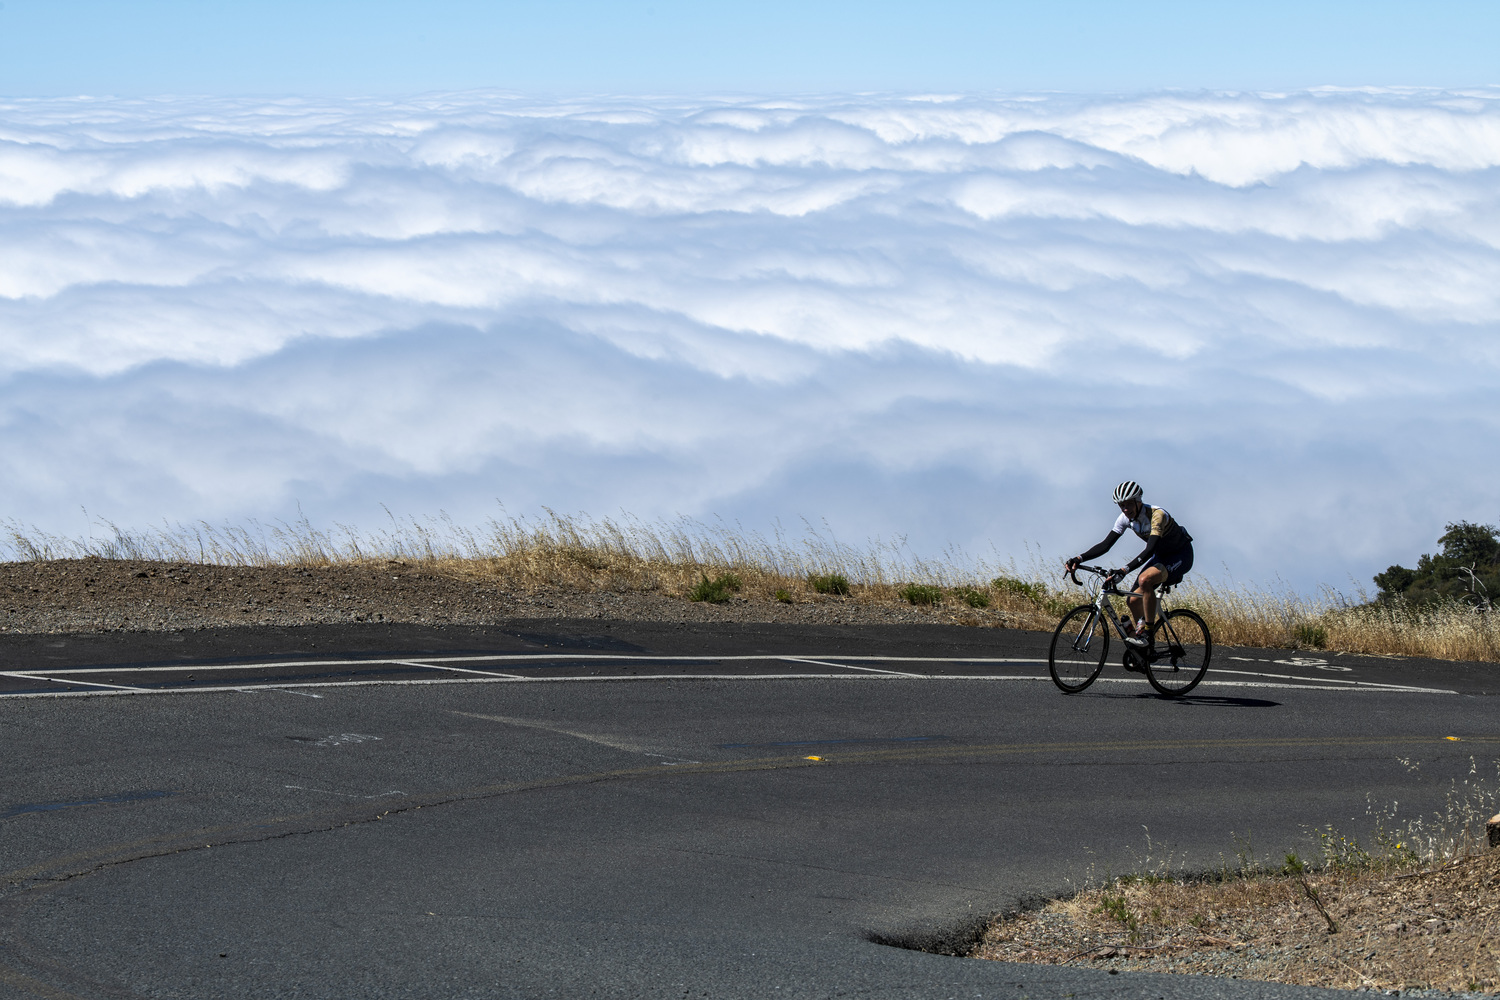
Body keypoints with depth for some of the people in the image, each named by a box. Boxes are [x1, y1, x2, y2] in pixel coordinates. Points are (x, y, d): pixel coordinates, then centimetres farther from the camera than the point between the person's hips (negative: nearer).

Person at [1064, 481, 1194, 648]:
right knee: (1133, 600, -3)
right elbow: (1106, 545, -11)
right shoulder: (1125, 518, -10)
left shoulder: (1156, 515, -32)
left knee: (1145, 579, -34)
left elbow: (1150, 550, -44)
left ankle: (1147, 634, -25)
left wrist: (1124, 570, -56)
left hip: (1180, 555, -8)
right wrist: (1079, 559, -26)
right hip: (1161, 556, 8)